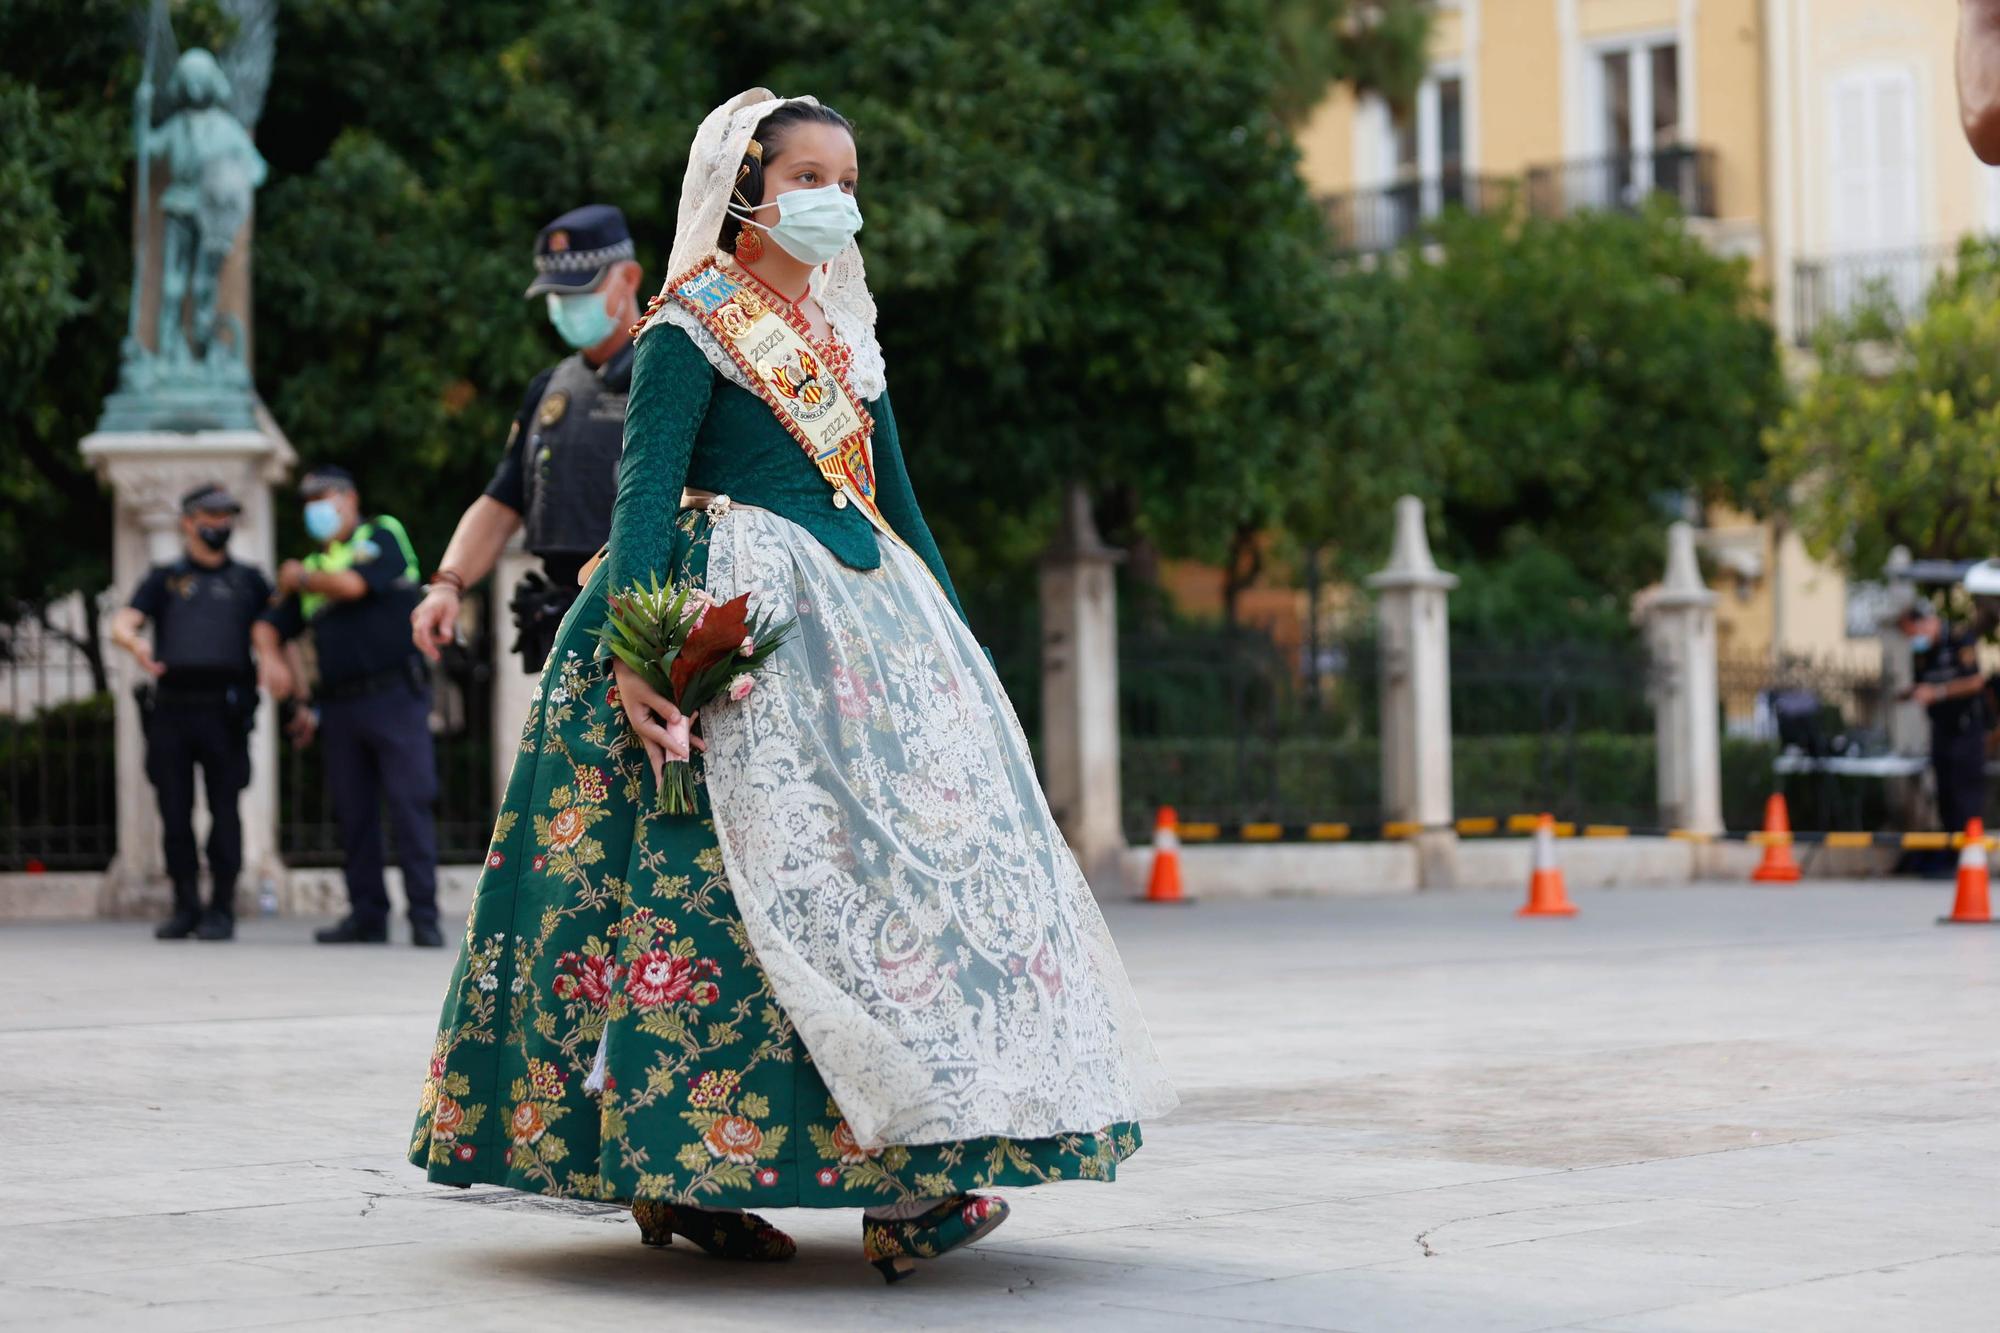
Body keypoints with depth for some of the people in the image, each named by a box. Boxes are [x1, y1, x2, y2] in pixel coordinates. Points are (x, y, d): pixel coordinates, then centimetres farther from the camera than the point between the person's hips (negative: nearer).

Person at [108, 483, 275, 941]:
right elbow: (121, 624, 2)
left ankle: (222, 910, 0)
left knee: (224, 812, -5)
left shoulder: (248, 581, 17)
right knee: (174, 813, 1)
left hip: (224, 710, -1)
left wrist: (273, 655, -12)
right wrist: (135, 644, -23)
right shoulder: (164, 580, 15)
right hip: (171, 709, 1)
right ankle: (186, 908, 10)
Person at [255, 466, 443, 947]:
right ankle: (367, 914, 10)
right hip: (339, 705, 6)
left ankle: (424, 915, -10)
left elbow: (352, 585, -11)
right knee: (353, 813, 5)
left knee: (410, 804, -10)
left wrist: (300, 579, 7)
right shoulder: (314, 564, 21)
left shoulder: (383, 536, 5)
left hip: (395, 696, -6)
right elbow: (269, 627, 22)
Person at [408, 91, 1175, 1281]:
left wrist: (958, 643, 19)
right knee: (771, 863, -14)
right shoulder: (693, 329, -3)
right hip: (742, 614, -7)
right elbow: (645, 489, -13)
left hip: (864, 614, 7)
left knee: (926, 819, -3)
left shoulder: (846, 337, 18)